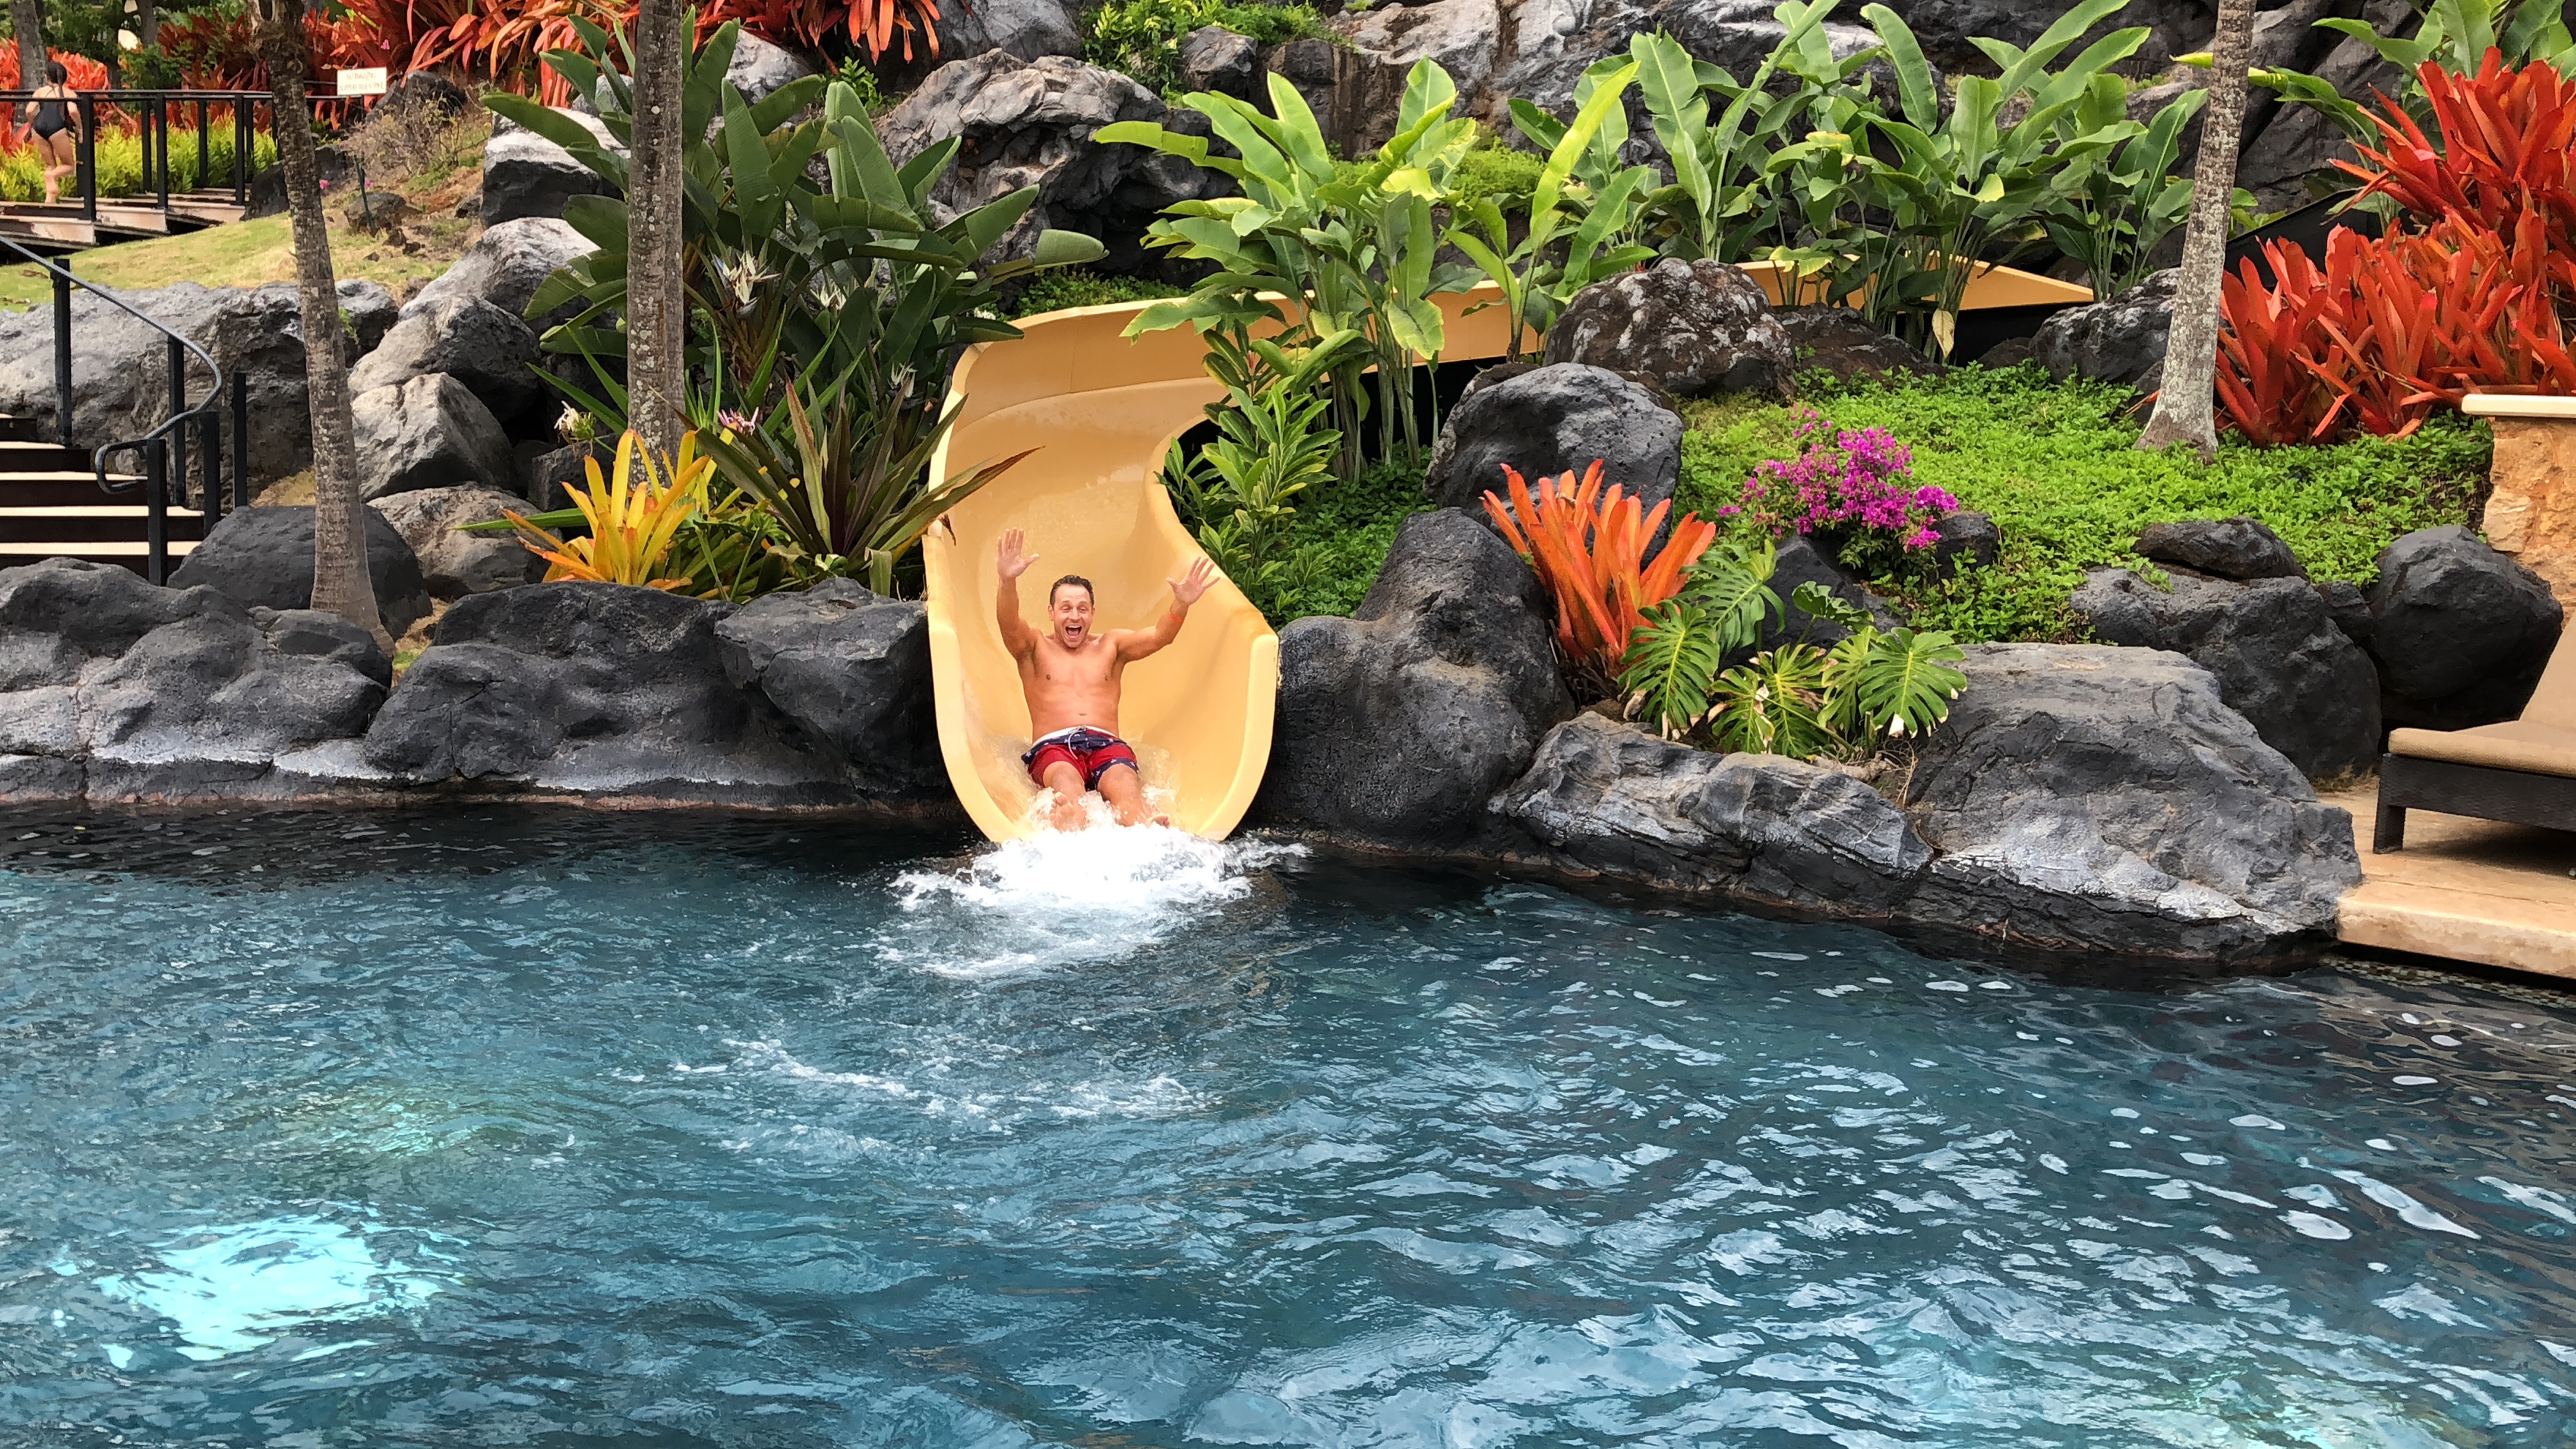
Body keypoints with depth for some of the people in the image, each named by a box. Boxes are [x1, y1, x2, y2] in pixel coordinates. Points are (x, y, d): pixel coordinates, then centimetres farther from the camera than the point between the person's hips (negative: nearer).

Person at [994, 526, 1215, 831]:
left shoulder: (1110, 646, 27)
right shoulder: (1035, 648, 20)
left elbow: (1158, 636, 11)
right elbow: (1010, 626, -2)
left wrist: (1181, 605, -12)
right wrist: (1008, 582, -23)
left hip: (1107, 745, 2)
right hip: (1053, 747, -2)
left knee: (1126, 785, -36)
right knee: (1068, 788, -40)